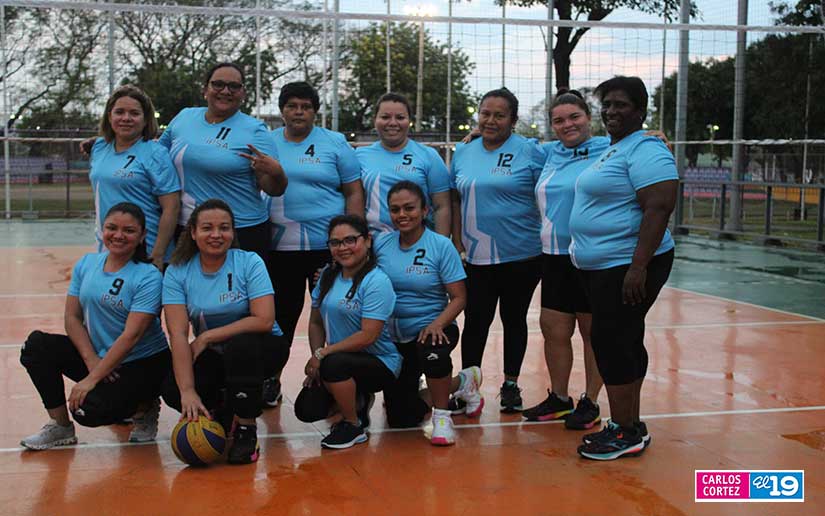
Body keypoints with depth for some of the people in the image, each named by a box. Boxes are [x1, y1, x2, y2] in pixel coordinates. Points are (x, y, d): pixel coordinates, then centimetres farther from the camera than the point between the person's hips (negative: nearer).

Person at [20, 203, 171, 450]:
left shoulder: (148, 277, -16)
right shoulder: (86, 264, 2)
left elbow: (131, 336, -22)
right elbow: (72, 317, 0)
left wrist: (92, 378, -25)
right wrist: (91, 360, -14)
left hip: (143, 363, -6)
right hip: (96, 354, 6)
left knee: (89, 410, -26)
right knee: (37, 344, -15)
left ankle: (144, 406, 6)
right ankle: (59, 426, -2)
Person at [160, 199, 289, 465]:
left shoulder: (249, 263, -13)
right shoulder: (177, 272, -8)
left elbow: (264, 320, -23)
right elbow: (178, 334, -17)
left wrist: (206, 337, -21)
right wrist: (187, 391, -28)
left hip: (260, 347, -3)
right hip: (214, 356, 3)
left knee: (240, 344, -36)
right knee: (172, 390, -23)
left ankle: (246, 430, -16)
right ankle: (223, 412, 11)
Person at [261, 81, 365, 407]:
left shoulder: (335, 143, 3)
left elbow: (354, 193, 2)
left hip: (328, 246, -1)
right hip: (279, 247, 2)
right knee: (282, 315, 8)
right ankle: (271, 380, 22)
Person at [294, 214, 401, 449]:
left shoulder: (376, 282, -18)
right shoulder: (328, 276, 5)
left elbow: (368, 336, -24)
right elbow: (316, 322, 9)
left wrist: (322, 354, -20)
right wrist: (316, 358, -6)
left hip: (380, 362, -7)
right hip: (341, 359, 7)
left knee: (334, 364, -35)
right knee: (306, 410, -10)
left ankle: (353, 426, -9)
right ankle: (359, 401, 21)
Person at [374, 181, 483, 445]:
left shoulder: (441, 246, -12)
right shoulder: (380, 243, -3)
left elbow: (459, 298, -13)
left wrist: (437, 325, -28)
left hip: (432, 328, -4)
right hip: (393, 335, 4)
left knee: (431, 350, -42)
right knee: (400, 418, 7)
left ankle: (442, 416, -14)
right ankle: (460, 382, 32)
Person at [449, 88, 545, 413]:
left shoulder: (529, 151, -5)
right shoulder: (463, 153, 7)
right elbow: (456, 202, 11)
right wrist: (458, 245, 5)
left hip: (521, 255, -3)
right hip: (476, 257, 3)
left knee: (514, 319, 11)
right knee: (475, 321, 4)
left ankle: (511, 384, 24)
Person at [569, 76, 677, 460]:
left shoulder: (645, 150, -13)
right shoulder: (612, 150, 17)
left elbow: (658, 209, -22)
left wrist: (638, 266, -27)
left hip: (627, 267, -10)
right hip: (602, 267, 10)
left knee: (610, 342, -8)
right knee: (624, 343, 13)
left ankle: (625, 433, 2)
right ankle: (631, 426, 23)